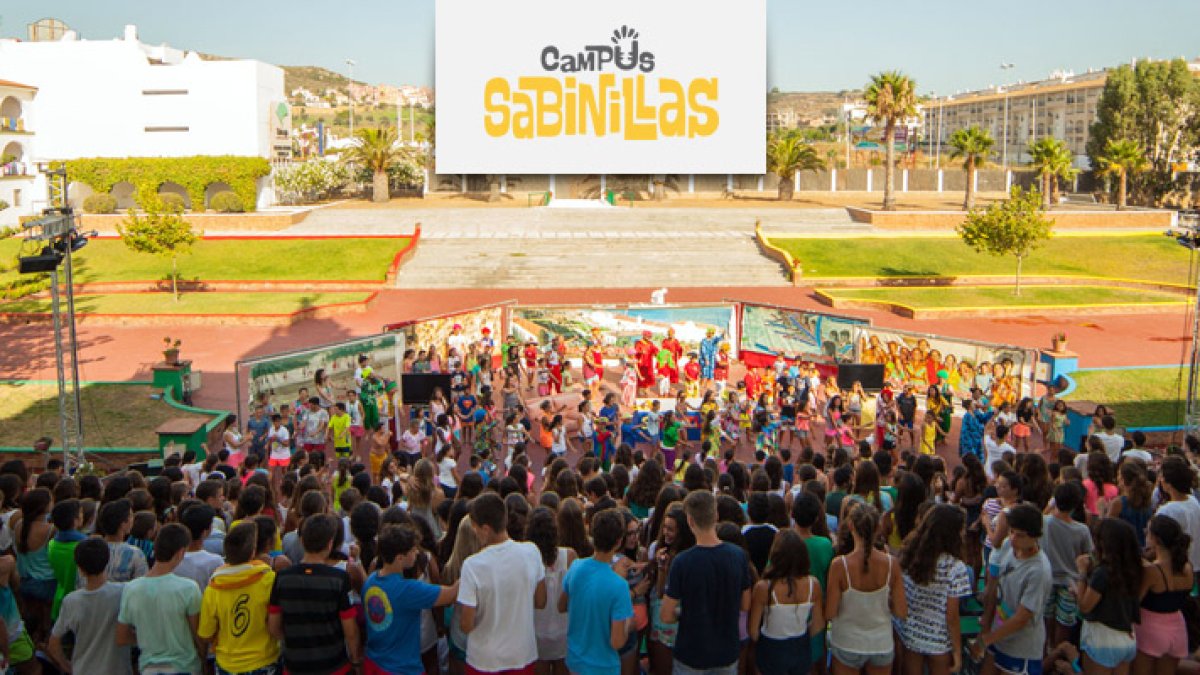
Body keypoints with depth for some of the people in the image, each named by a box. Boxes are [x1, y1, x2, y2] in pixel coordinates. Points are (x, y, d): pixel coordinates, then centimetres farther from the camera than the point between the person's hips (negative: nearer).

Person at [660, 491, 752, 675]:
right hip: (727, 653, 3)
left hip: (691, 655, -2)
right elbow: (745, 605, 0)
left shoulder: (682, 562, -23)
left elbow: (666, 616, -16)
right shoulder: (739, 556, -13)